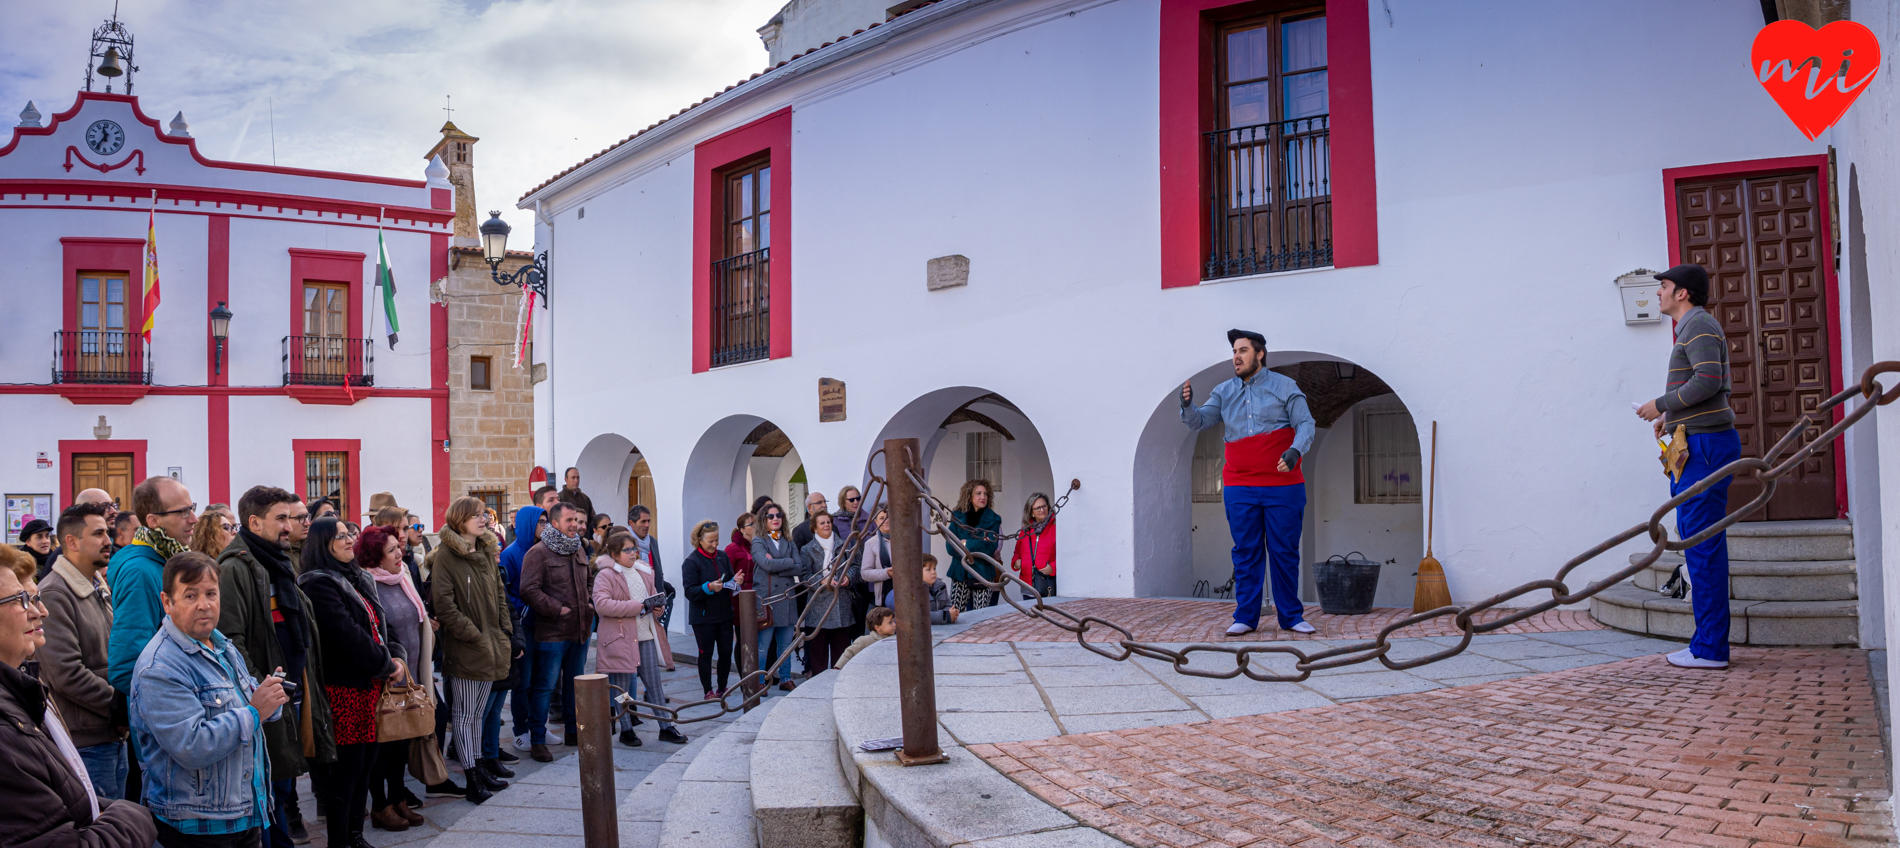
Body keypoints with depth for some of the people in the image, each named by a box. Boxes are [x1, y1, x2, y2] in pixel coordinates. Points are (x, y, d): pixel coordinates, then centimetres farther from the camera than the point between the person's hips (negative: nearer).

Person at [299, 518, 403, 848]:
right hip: (345, 689, -9)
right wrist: (387, 666, -13)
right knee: (346, 770, -3)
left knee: (365, 765, 13)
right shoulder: (319, 584, -12)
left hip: (372, 685, 9)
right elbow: (348, 635, -19)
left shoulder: (359, 580, 17)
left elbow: (378, 624, 17)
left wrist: (395, 654, -1)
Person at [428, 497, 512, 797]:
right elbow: (443, 604, -16)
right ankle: (473, 776, 6)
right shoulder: (445, 556, -11)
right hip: (464, 649, -7)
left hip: (491, 645, 7)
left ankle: (479, 764, 26)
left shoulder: (487, 552, 12)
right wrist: (472, 635, -16)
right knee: (465, 713, 1)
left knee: (479, 711, 17)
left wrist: (505, 631, 8)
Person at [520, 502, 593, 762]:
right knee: (545, 687, -3)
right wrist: (557, 609, -17)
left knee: (575, 683, 16)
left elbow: (590, 580, 29)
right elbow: (529, 590, -18)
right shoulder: (538, 553, -11)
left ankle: (573, 733, 28)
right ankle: (537, 740, 5)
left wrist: (590, 602, 13)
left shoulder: (579, 551, 14)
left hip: (580, 630, 7)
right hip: (552, 633, -7)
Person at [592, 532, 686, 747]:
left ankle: (665, 727, 16)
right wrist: (638, 607, -22)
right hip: (621, 638, -6)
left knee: (654, 683, 9)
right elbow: (601, 605, -23)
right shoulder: (605, 576, -9)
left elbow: (654, 596, 26)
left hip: (646, 636, 6)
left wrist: (657, 608, 1)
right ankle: (626, 730, 18)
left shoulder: (644, 572, 13)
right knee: (623, 686, 5)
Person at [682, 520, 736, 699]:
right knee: (706, 653, 3)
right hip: (703, 616, -5)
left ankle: (722, 688, 21)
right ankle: (708, 690, 15)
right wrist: (709, 587, -28)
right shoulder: (691, 562, -10)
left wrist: (734, 582, -2)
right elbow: (690, 592, -14)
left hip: (724, 615, 5)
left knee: (726, 652, 6)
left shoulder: (723, 556, 8)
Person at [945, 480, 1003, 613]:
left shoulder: (993, 519, 3)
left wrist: (966, 544, -8)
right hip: (960, 573, 2)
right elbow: (950, 546, -2)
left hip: (983, 574, -1)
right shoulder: (958, 517, 7)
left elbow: (991, 546, -8)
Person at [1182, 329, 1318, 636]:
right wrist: (1188, 406, -20)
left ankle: (1291, 616, 12)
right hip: (1240, 489, 2)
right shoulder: (1224, 392, 11)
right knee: (1246, 553, 3)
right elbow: (1199, 422, 3)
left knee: (1285, 552, 3)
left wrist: (1295, 451, -21)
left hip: (1283, 487, -2)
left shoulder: (1285, 387, 3)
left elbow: (1305, 425, -1)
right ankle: (1245, 617, 7)